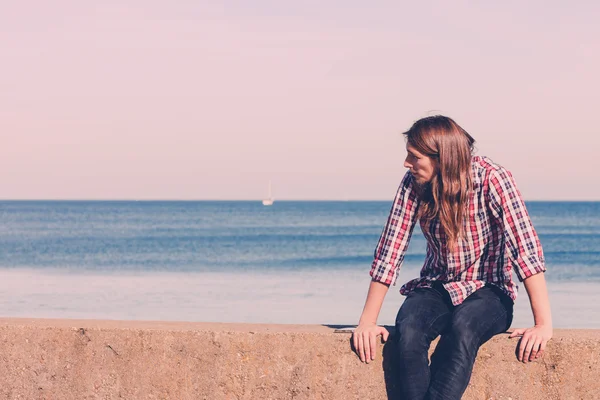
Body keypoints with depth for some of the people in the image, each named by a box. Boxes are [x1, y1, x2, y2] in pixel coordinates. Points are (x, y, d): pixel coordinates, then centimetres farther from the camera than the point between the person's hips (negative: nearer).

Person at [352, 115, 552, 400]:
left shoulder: (491, 179, -17)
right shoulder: (413, 184, -5)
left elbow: (526, 248, -21)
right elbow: (390, 250, -6)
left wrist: (543, 324, -28)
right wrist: (367, 322, -12)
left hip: (488, 292, -3)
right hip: (435, 288, 3)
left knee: (463, 329, -37)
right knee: (409, 329, -31)